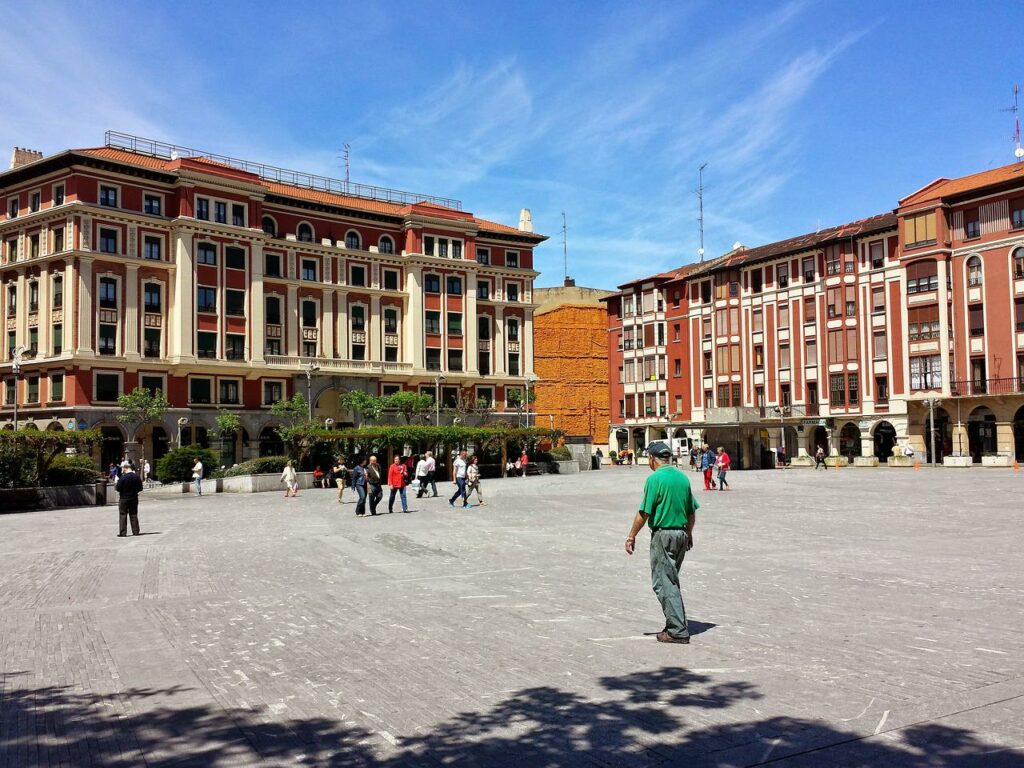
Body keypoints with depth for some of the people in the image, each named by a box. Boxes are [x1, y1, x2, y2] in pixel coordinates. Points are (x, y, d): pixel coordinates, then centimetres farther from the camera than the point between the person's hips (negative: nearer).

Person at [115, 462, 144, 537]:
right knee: (134, 515, 11)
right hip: (134, 499, 4)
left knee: (123, 515, 2)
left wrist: (115, 487, 8)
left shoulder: (123, 477, -15)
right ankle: (135, 532, 11)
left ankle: (122, 533, 0)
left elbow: (118, 488, -15)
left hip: (124, 499, -4)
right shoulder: (137, 477, -2)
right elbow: (140, 489, 4)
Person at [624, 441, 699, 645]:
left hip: (662, 535, -7)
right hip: (681, 534, 8)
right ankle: (677, 624, 22)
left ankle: (678, 631, -3)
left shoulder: (655, 479, -13)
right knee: (671, 581, 19)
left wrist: (631, 536, -5)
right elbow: (692, 512, 13)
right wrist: (689, 533, 27)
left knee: (663, 583, -1)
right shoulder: (683, 477, 8)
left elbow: (643, 513, -15)